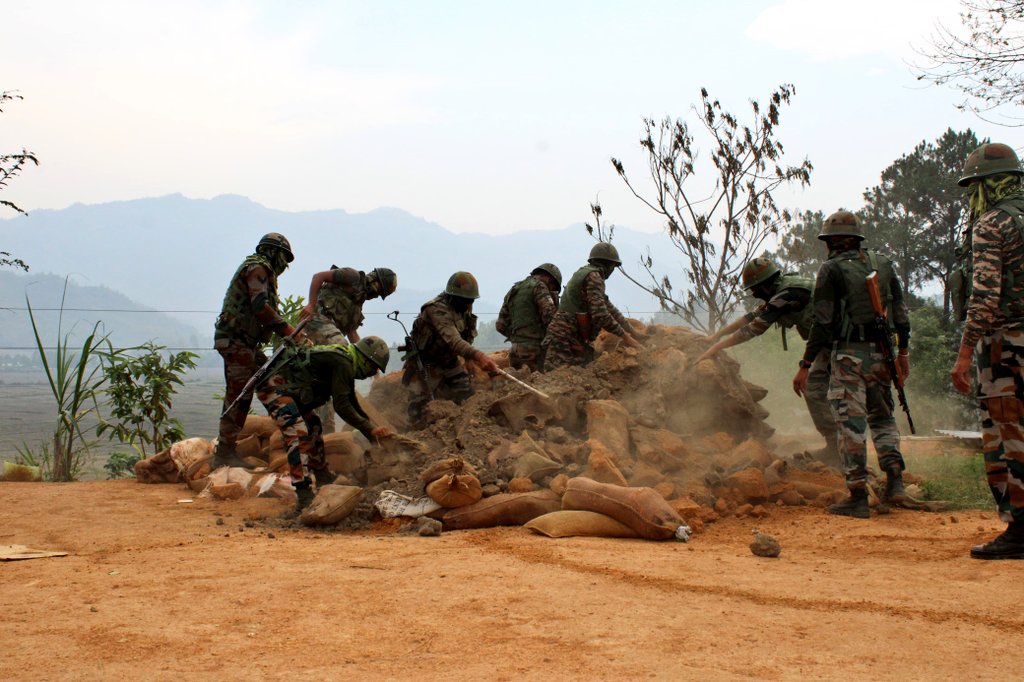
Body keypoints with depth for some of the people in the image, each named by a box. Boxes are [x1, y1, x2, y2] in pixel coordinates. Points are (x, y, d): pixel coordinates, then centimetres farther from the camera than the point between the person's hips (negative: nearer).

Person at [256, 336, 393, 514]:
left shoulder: (344, 362, 16)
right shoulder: (343, 364, -17)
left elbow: (352, 404, 25)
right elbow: (341, 406, -23)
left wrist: (373, 429, 21)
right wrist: (370, 429, -18)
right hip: (275, 387, -11)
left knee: (313, 428, 22)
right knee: (298, 436, -21)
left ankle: (322, 475, 40)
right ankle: (304, 500, -28)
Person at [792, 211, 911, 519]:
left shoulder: (831, 269, -7)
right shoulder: (883, 264, 9)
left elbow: (823, 323, -12)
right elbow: (900, 310, 11)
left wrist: (805, 366, -8)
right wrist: (903, 351, 22)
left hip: (849, 355, -5)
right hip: (880, 354, 5)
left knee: (851, 424, -1)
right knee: (882, 416, 20)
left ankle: (858, 497, -1)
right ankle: (895, 478, 4)